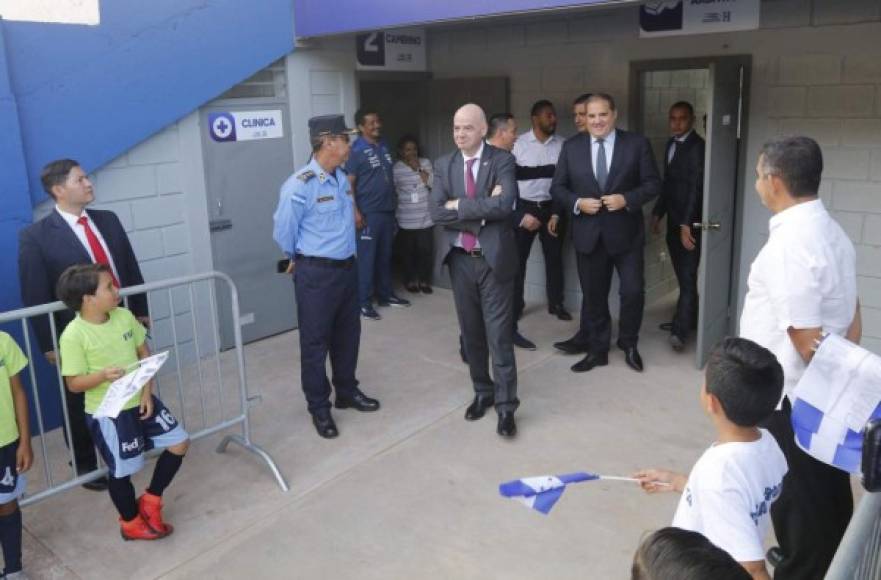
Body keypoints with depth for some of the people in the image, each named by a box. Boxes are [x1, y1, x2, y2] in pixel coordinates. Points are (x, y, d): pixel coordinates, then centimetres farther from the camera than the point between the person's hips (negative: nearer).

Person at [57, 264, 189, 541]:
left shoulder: (125, 316, -3)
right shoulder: (74, 335, -19)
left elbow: (145, 355, 5)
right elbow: (74, 383, -15)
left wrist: (147, 392, -5)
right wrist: (102, 375, -34)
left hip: (140, 401, 6)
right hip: (107, 413, -6)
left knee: (180, 443, 10)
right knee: (122, 470, 9)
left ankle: (150, 500, 29)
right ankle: (131, 523, 35)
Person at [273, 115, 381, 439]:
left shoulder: (342, 178, 5)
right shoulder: (299, 186, -19)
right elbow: (283, 232, -8)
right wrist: (302, 260, 7)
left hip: (348, 267, 7)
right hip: (316, 274, -7)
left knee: (348, 335, 19)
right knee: (315, 342, 5)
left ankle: (347, 392, 38)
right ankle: (319, 408, 20)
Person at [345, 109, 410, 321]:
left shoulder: (384, 146, 12)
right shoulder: (356, 151, -8)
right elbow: (349, 184, -11)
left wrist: (394, 201, 16)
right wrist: (355, 212, -17)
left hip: (387, 210, 6)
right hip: (368, 213, -6)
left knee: (385, 255, 14)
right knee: (366, 258, -1)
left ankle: (385, 295, 25)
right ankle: (363, 302, 6)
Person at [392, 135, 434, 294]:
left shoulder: (425, 163, 6)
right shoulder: (396, 168, -1)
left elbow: (432, 183, -5)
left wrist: (418, 168, -7)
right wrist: (392, 216, 1)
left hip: (425, 218, 2)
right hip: (405, 219, -1)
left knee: (426, 250, 0)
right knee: (409, 251, 4)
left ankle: (424, 280, 16)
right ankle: (410, 280, 20)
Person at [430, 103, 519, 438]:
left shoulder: (502, 161, -5)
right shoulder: (444, 165, 6)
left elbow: (504, 204, -21)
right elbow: (437, 212, -7)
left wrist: (460, 205, -15)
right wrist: (483, 210, -14)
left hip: (494, 259, -4)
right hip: (460, 260, 4)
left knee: (499, 336, -1)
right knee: (471, 333, 14)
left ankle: (506, 406, 9)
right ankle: (483, 392, 30)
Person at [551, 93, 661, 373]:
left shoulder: (637, 143, -2)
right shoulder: (571, 146, 3)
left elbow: (653, 184, -3)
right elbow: (557, 187, 4)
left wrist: (627, 199, -19)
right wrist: (577, 203, -14)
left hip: (625, 232, -1)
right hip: (588, 233, 2)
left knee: (633, 291, -2)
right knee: (593, 295, 11)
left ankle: (628, 343, 24)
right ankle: (597, 350, 27)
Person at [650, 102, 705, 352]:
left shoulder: (698, 146, -13)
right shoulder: (672, 144, 13)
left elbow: (696, 187, -19)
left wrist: (686, 224, -23)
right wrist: (658, 213, 17)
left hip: (690, 223, -8)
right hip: (674, 221, 8)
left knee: (688, 277, -8)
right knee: (683, 275, 15)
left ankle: (680, 331, -10)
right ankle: (688, 319, 26)